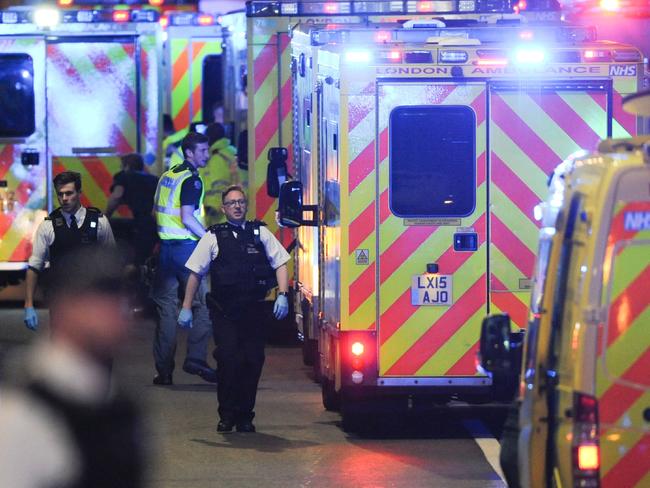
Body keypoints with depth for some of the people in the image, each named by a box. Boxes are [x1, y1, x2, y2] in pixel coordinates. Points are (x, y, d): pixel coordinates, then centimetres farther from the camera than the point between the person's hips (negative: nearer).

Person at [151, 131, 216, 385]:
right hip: (186, 246, -8)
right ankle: (195, 359, -7)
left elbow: (158, 212, 18)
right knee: (203, 304, 0)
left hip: (166, 246, 8)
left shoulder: (167, 176, 14)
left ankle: (163, 370, 6)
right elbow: (187, 218, -19)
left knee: (166, 307, 7)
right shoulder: (191, 180, -11)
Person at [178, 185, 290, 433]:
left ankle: (245, 415, 10)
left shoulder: (260, 233, 11)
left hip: (254, 310, 1)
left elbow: (280, 264, 9)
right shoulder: (213, 237, 8)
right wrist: (186, 308, 4)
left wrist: (282, 296, -5)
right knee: (228, 360, -11)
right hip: (224, 312, -1)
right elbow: (195, 273, 9)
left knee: (253, 362, -1)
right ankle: (227, 415, -1)